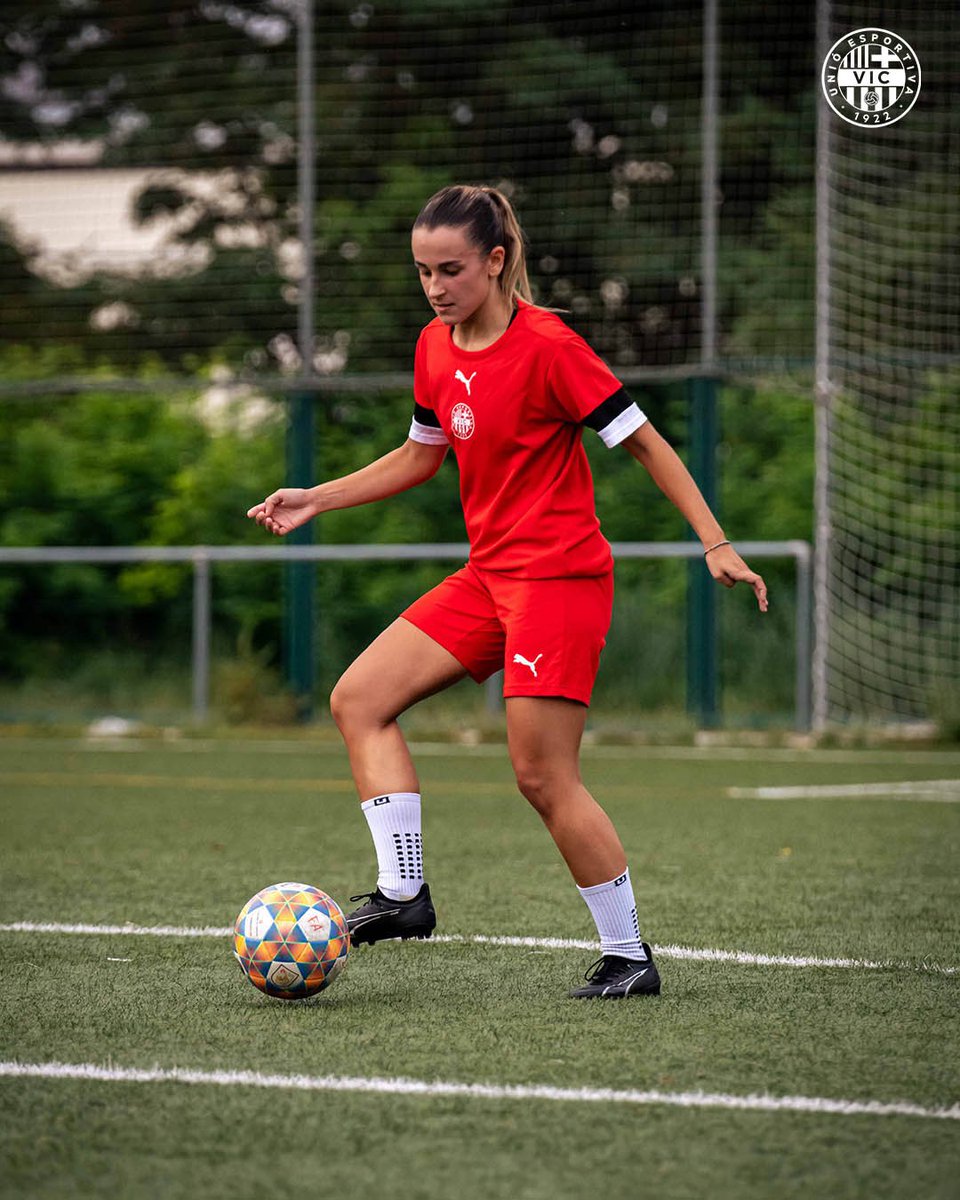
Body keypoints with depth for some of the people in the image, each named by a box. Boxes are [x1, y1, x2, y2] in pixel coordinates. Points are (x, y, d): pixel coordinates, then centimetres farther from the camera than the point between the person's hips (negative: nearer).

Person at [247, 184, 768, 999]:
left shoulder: (547, 345, -16)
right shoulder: (436, 349, 8)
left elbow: (644, 442, -12)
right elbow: (421, 457, 24)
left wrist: (716, 544, -17)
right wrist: (317, 499, 19)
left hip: (560, 577, -8)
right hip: (488, 576, 8)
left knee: (543, 776, -10)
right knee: (359, 699, 2)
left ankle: (629, 956, 1)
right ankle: (404, 893, 2)